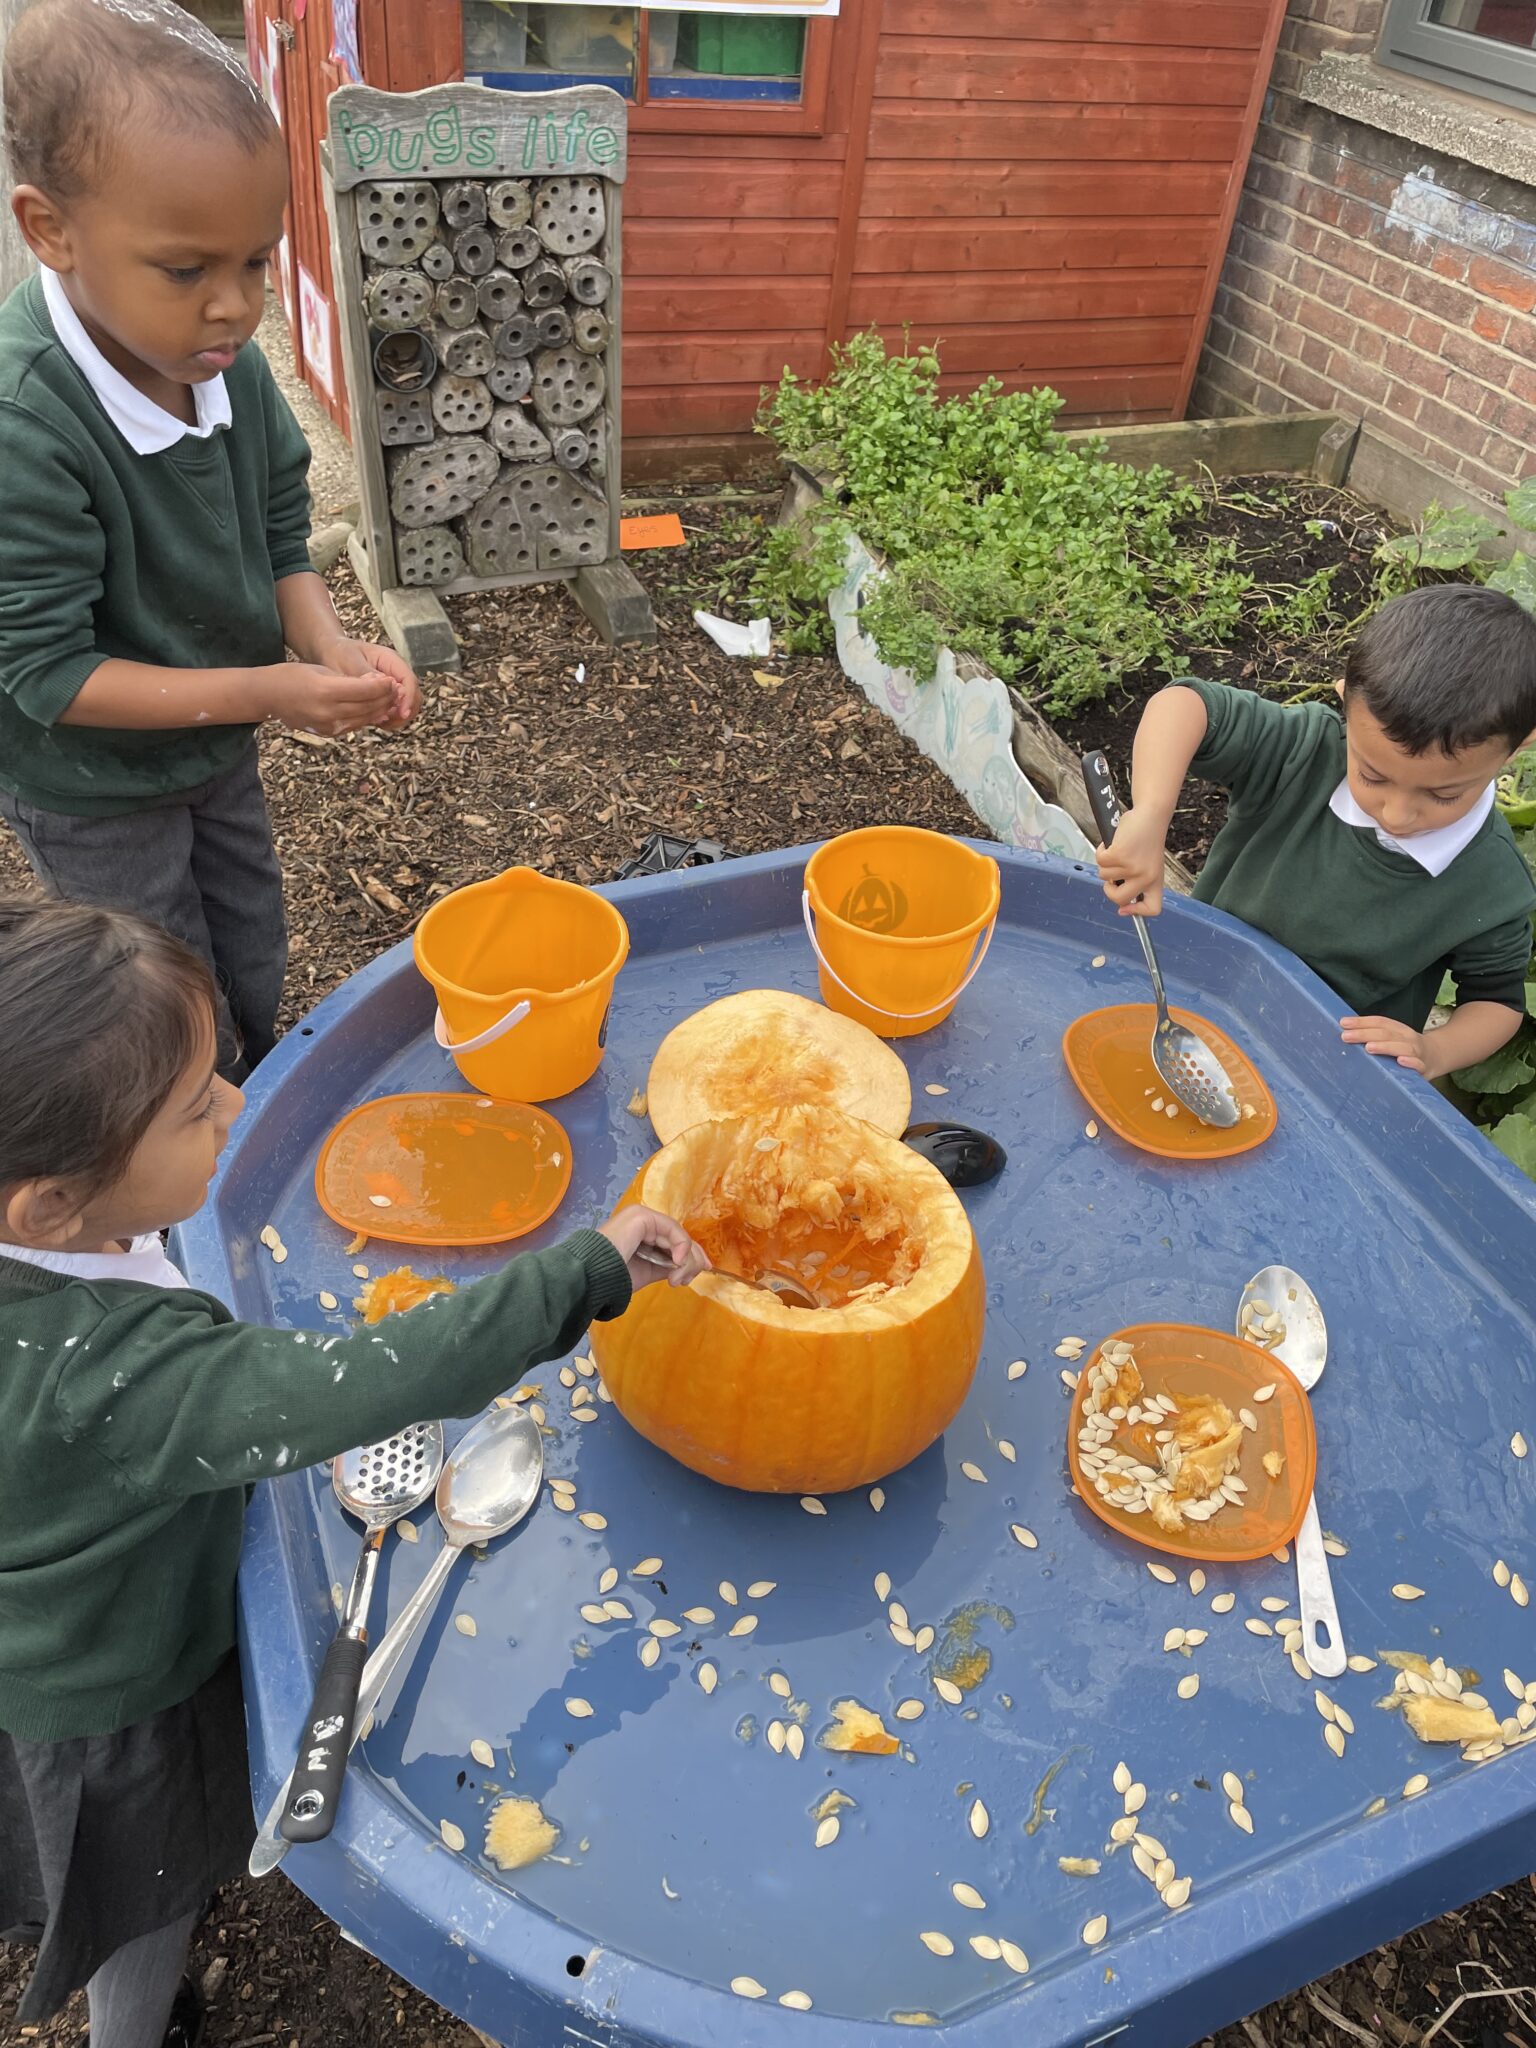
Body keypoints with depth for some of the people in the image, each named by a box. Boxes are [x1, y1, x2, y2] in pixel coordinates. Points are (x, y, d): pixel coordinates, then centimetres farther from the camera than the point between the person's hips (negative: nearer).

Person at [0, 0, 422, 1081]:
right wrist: (268, 692, -34)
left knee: (257, 978, 25)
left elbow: (281, 541, 0)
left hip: (219, 751, 6)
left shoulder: (231, 363, -12)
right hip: (94, 795, -6)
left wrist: (331, 644, -20)